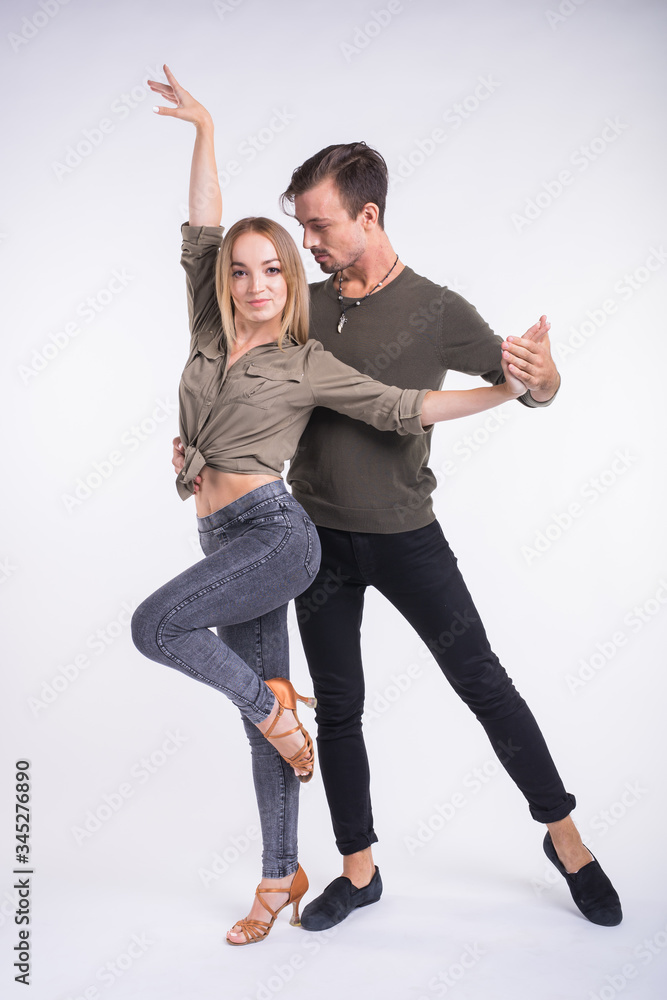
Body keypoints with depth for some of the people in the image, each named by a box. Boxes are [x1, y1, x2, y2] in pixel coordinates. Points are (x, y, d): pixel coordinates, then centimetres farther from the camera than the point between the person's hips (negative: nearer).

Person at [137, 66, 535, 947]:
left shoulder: (308, 364, 0)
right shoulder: (211, 338, 12)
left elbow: (402, 409, -1)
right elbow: (201, 234, 14)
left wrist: (507, 391, -5)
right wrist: (204, 130, 14)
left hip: (275, 531, -5)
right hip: (225, 538, 5)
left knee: (155, 624, -25)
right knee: (264, 715, 11)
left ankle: (271, 702, -1)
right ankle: (282, 880, 25)